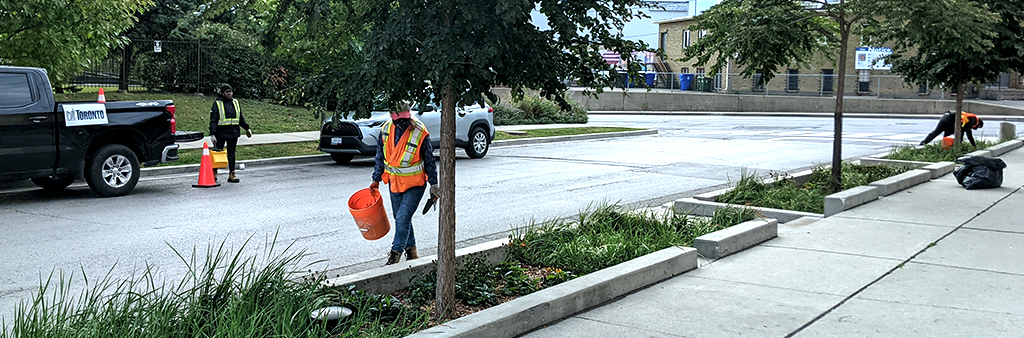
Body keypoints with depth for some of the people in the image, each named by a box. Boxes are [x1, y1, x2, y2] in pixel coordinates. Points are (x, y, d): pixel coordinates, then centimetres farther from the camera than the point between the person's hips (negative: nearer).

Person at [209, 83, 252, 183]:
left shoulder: (235, 102, 13)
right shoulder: (217, 104, -3)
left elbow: (240, 118, 23)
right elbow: (213, 120, -7)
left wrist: (247, 128, 21)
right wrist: (212, 134, -15)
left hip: (233, 133, 4)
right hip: (221, 134, -4)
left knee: (231, 153, 6)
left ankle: (231, 174, 8)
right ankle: (214, 173, 16)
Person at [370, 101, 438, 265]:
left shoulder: (420, 133, -16)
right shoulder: (386, 130, -3)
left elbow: (429, 161, -5)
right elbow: (380, 157, 10)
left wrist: (434, 184, -1)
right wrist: (376, 179, 11)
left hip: (415, 184, -5)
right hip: (394, 182, 5)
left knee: (403, 218, -12)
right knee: (401, 218, 14)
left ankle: (395, 254, -2)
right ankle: (411, 250, 31)